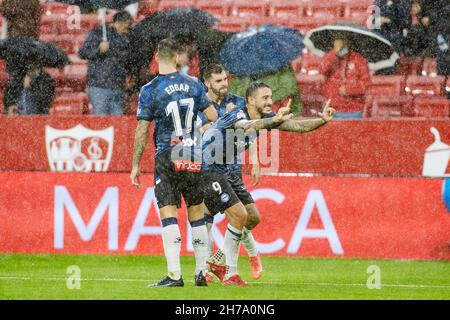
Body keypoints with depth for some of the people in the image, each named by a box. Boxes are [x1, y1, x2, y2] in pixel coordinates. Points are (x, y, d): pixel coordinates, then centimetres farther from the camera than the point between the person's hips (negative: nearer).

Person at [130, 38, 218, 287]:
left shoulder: (149, 90, -6)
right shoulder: (193, 84, 3)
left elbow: (142, 131, -5)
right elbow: (213, 117, 4)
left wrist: (136, 165, 2)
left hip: (167, 157, -3)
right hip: (194, 158, 3)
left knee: (168, 214, -4)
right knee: (196, 213, 11)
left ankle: (174, 275, -11)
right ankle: (201, 272, 11)